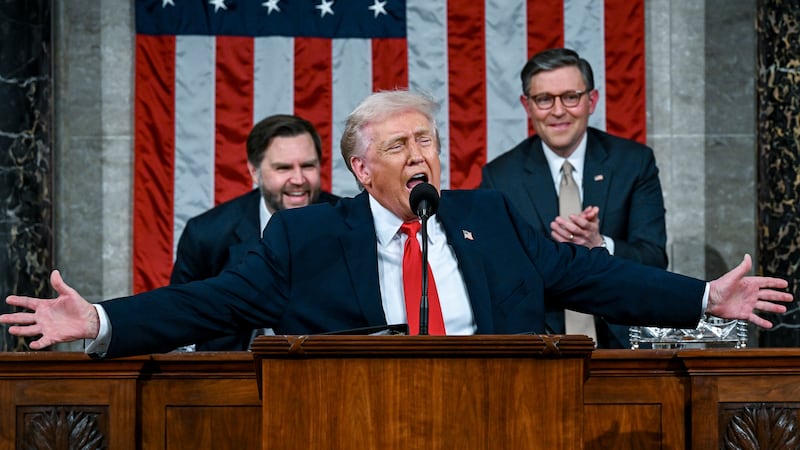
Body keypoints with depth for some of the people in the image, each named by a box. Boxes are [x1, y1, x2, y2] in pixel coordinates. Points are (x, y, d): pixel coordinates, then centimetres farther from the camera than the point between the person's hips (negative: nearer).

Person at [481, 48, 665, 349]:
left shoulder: (634, 162, 6)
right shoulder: (499, 176, 5)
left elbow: (655, 261, 0)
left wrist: (600, 246, -19)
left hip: (620, 337, 0)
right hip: (536, 343, 0)